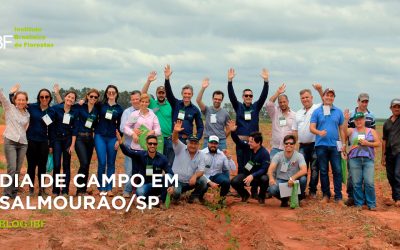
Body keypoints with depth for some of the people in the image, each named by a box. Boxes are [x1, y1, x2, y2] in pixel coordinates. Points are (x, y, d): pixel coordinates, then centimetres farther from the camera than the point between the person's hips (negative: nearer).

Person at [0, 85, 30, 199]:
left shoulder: (27, 114, 13)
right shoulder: (9, 107, 3)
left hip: (23, 143, 4)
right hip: (10, 141, -4)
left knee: (17, 170, 5)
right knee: (12, 168, -13)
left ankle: (14, 193, 14)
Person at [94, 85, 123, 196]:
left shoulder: (119, 108, 6)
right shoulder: (100, 105, 3)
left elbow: (120, 125, 9)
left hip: (112, 138, 1)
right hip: (100, 136, -1)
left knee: (111, 163, 4)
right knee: (102, 162, -8)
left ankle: (109, 188, 10)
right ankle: (101, 188, 4)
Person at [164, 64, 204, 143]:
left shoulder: (195, 110, 5)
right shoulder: (176, 104, 5)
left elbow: (200, 127, 8)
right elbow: (169, 93, -10)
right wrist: (167, 78, -23)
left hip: (188, 139, 0)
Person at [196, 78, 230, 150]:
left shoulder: (225, 113, 5)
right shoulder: (207, 110, 1)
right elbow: (198, 100, -13)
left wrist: (223, 137, 6)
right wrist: (203, 88, -23)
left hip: (221, 141, 1)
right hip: (208, 140, -1)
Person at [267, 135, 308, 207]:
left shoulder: (299, 156, -10)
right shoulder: (278, 155, -6)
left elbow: (304, 170, -25)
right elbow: (271, 169, -19)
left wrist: (293, 178, -41)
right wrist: (271, 178, -42)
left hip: (294, 181, 0)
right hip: (280, 181, 0)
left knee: (303, 179, -32)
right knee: (272, 189, -32)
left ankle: (298, 198, -1)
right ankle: (284, 199, 5)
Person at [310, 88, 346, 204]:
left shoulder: (338, 112, 9)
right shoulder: (317, 112, 4)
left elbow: (342, 129, 11)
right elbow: (312, 128, -2)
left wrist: (344, 143, 5)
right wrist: (319, 132, -22)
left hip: (334, 145, 1)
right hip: (321, 145, 0)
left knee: (337, 171, -2)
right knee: (323, 171, 6)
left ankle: (338, 196, 4)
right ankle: (326, 195, 16)